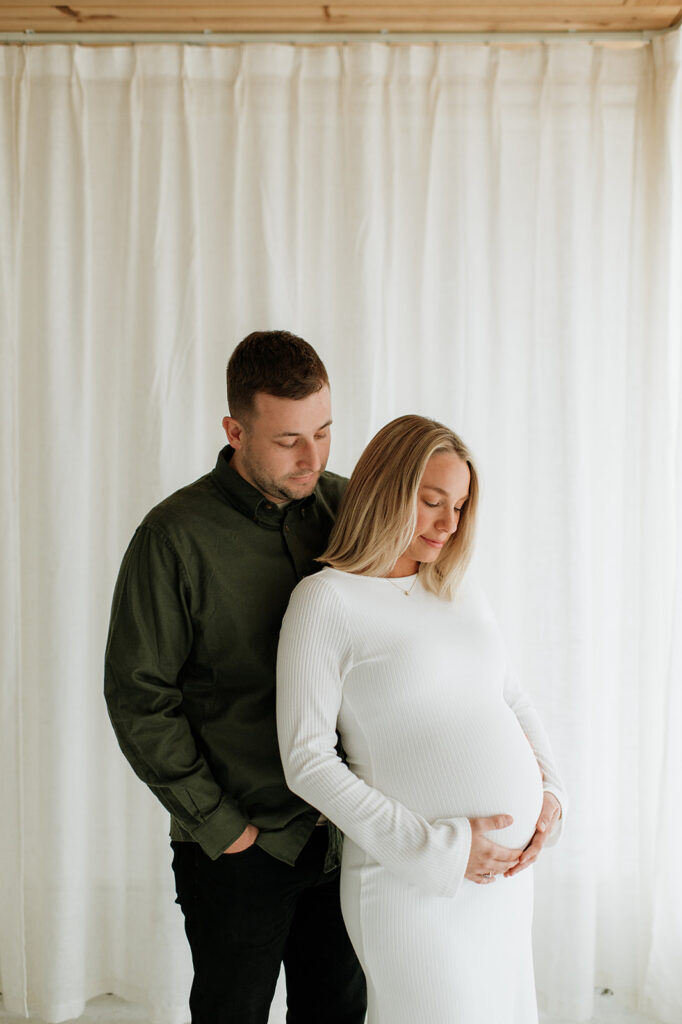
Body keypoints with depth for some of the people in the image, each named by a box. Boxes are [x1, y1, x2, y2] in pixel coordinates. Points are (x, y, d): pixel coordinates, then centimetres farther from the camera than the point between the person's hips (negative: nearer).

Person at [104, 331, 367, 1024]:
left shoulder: (347, 507, 0)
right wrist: (215, 823, -10)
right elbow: (136, 694, -10)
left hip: (343, 830, 4)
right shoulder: (175, 537, -13)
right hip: (239, 844, -4)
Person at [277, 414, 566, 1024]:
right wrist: (436, 847, -15)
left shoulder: (460, 586, 11)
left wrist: (549, 789, 1)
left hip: (509, 867, 7)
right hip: (411, 881, -6)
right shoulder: (327, 598, -8)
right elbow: (306, 759, -12)